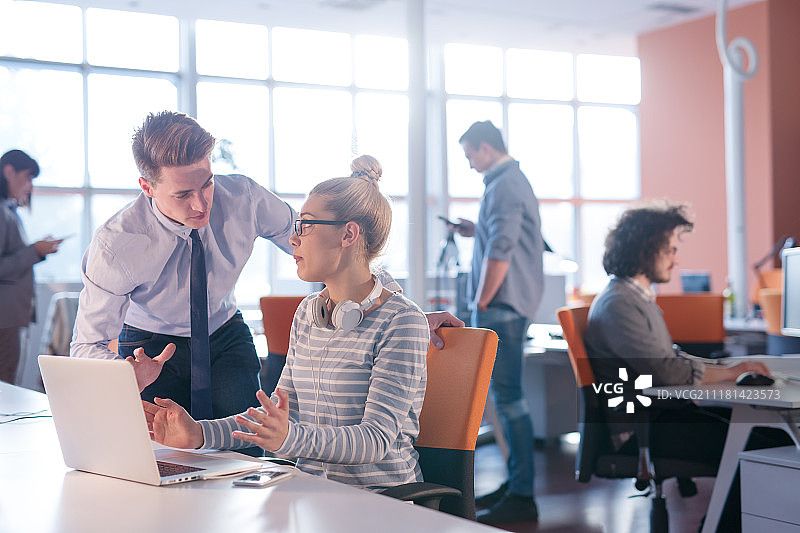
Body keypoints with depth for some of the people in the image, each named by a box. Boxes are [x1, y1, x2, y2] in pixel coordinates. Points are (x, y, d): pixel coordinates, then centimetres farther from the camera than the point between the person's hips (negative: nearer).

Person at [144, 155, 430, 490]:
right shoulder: (307, 313, 11)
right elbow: (281, 412, 12)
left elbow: (378, 437, -19)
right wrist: (200, 434, -3)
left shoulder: (401, 321, -12)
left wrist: (290, 438, -35)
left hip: (382, 497, -5)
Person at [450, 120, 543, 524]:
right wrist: (477, 232, 19)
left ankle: (521, 498, -6)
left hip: (502, 305, -11)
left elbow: (499, 253, -22)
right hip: (512, 304, 11)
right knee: (506, 394, 15)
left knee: (507, 396, -9)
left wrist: (481, 304, -17)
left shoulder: (503, 186, -15)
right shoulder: (513, 180, 18)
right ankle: (516, 483, 24)